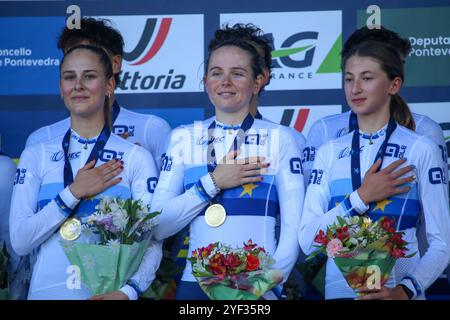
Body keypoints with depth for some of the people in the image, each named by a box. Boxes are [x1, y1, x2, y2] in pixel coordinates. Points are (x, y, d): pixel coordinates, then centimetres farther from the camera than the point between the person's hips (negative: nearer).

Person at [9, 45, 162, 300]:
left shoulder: (137, 157, -1)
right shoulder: (36, 156, 3)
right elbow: (19, 241, -6)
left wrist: (128, 291, -25)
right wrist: (74, 192, -12)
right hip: (48, 290, 1)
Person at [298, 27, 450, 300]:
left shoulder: (421, 149, -2)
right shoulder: (329, 152, 7)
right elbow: (307, 241, -2)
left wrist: (405, 290, -21)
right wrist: (362, 197, -11)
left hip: (397, 291, -3)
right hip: (338, 289, 3)